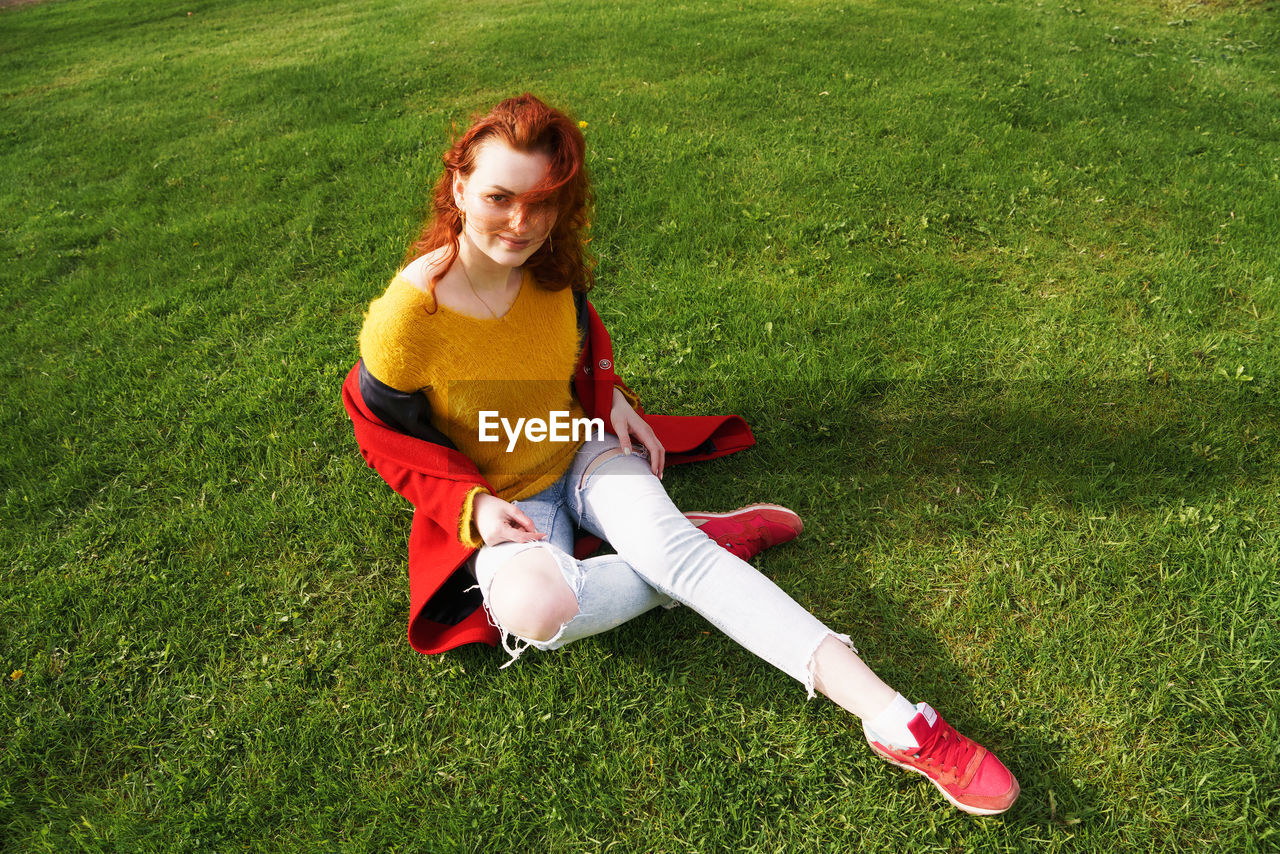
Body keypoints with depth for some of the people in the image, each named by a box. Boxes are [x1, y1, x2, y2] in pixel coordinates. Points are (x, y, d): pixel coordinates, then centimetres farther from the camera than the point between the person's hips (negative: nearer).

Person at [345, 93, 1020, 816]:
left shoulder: (552, 272, -8)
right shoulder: (406, 319, -21)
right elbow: (389, 435, -7)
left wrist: (611, 398, -3)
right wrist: (473, 505, -19)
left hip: (585, 453, 3)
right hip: (500, 500, -2)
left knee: (660, 538, -31)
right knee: (534, 609, -37)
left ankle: (890, 715, -38)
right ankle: (711, 539, -15)